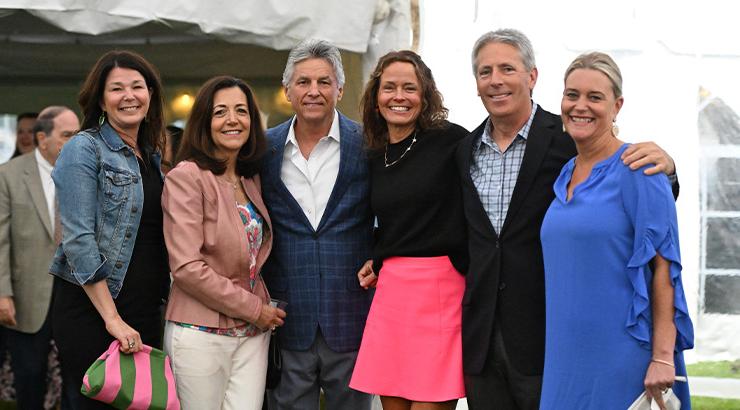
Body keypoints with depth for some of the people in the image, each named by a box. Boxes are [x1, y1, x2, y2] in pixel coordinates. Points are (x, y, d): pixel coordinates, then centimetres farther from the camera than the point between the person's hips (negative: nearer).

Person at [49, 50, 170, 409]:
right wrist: (112, 319, -19)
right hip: (90, 310, -6)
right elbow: (78, 239, -15)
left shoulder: (151, 157, 14)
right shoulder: (84, 149, -7)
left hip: (145, 312, 6)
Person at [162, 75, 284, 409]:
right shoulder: (187, 177, -9)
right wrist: (254, 308, -11)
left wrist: (263, 309, 6)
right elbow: (187, 267, -16)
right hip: (202, 334, -6)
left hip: (252, 333, 6)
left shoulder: (250, 180, 12)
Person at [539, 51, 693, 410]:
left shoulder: (637, 168, -9)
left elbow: (663, 267, -13)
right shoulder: (566, 175, 12)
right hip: (567, 354, 6)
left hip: (623, 356, -6)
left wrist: (663, 358, -19)